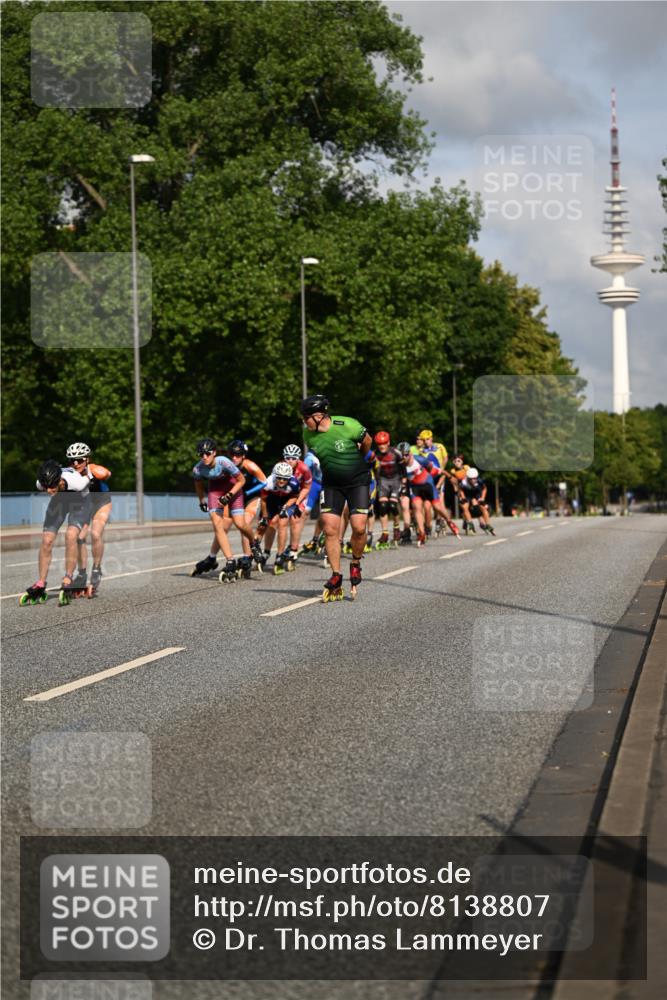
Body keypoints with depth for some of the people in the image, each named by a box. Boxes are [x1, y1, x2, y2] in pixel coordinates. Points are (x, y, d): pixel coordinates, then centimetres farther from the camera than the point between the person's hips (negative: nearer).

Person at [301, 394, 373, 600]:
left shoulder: (347, 426, -23)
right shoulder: (308, 433, -10)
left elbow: (367, 441, -2)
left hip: (358, 481, -3)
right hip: (331, 483, 3)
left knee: (359, 527, -14)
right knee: (330, 529, -7)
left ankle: (356, 564, 12)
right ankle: (336, 577, 1)